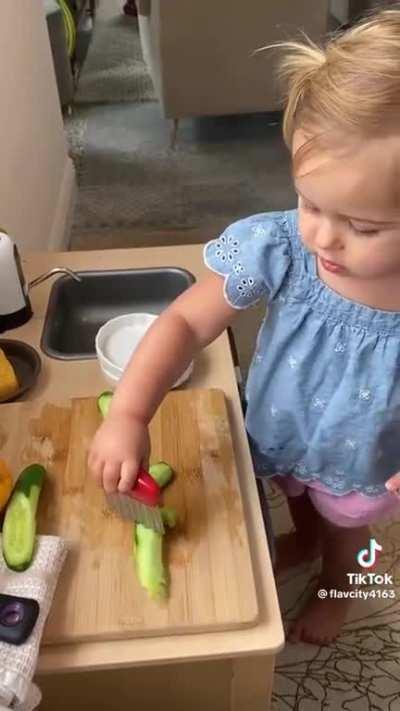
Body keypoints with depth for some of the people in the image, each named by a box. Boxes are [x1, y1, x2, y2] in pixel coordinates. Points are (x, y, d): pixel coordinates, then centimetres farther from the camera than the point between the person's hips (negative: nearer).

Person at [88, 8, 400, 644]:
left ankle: (336, 588, 67)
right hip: (280, 437, 2)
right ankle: (303, 538, 73)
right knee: (296, 497, 36)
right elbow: (187, 321, -28)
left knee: (345, 528, 31)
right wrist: (128, 414, -40)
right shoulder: (279, 249, -34)